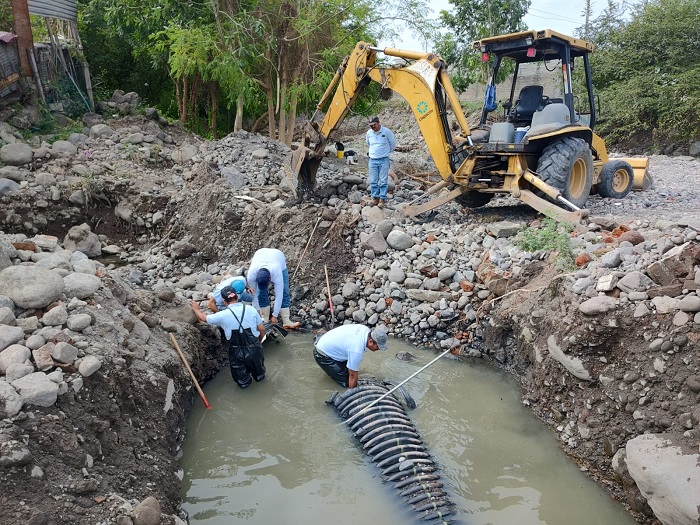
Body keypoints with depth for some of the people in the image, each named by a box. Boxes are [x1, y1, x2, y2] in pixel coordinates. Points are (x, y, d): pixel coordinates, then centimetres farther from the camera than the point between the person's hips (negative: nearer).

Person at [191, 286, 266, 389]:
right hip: (254, 349, 2)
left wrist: (196, 309, 30)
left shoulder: (223, 315, -9)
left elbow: (203, 318, 9)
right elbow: (262, 329, 1)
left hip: (237, 353, -1)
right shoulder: (251, 309, -5)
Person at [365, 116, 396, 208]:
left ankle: (382, 199, -4)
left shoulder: (387, 131, -9)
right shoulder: (369, 133, 2)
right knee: (373, 181, 4)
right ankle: (375, 198, 13)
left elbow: (392, 143, 6)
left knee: (383, 181, -6)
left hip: (384, 160, -3)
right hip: (372, 160, 4)